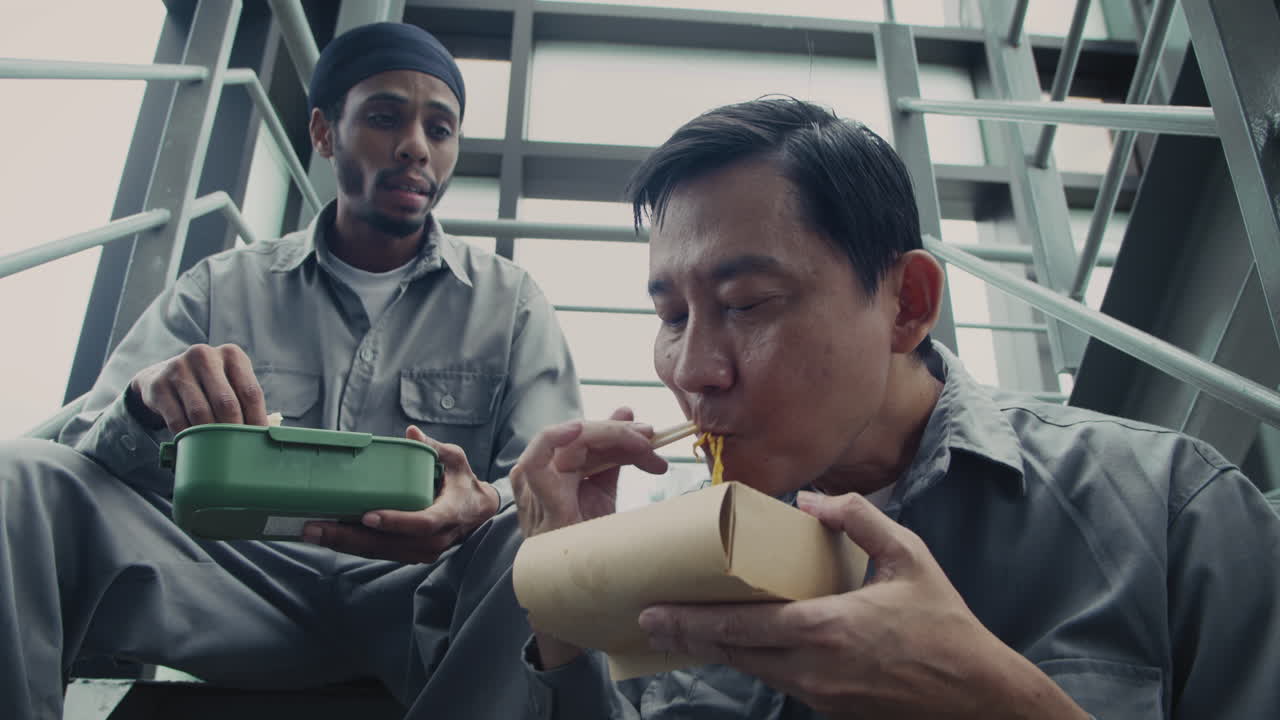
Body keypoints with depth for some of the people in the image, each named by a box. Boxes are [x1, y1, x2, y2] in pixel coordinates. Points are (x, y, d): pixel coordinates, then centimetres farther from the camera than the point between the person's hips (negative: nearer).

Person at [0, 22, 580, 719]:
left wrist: (482, 507, -26)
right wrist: (146, 403, -21)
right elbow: (86, 453, 6)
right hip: (242, 584, 2)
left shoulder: (510, 301, 10)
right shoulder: (220, 288, 13)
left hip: (416, 586, -1)